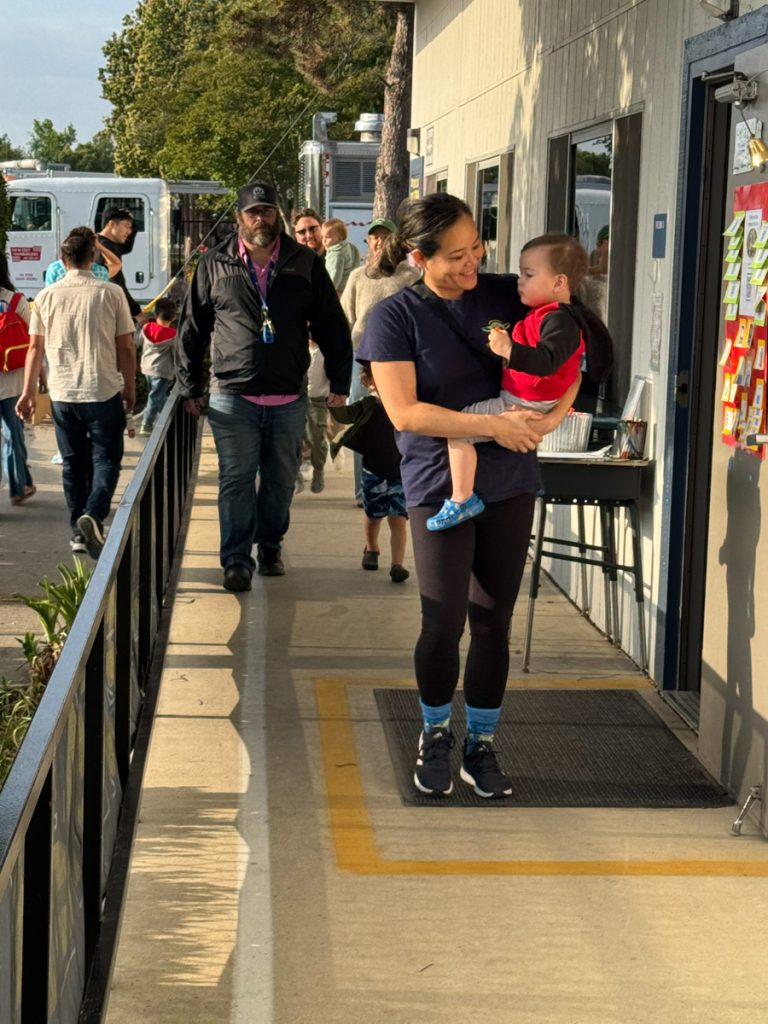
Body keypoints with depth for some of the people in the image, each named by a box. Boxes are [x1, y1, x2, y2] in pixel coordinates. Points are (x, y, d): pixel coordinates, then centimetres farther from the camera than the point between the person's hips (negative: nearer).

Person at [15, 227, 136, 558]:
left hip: (62, 394, 3)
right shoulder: (111, 293, -5)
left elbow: (35, 348, 6)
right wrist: (130, 389, 7)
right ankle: (93, 514, -18)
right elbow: (126, 347, -3)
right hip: (103, 392, -3)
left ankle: (79, 531, 15)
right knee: (106, 459, 5)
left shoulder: (47, 296, 2)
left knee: (73, 463, 13)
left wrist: (28, 392, 13)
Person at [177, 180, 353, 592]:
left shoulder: (305, 263, 3)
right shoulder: (215, 265, 2)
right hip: (233, 398, -1)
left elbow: (332, 325, 7)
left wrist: (339, 380, 4)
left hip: (289, 399, 1)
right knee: (236, 481, -1)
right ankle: (236, 561, 5)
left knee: (281, 481, 11)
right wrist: (190, 387, 7)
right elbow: (192, 329, 8)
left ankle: (270, 547, 29)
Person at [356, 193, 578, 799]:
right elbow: (404, 412, -15)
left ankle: (481, 746, 22)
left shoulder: (504, 295, 1)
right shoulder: (395, 317, -9)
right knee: (444, 624, -3)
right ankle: (436, 736, 23)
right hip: (439, 485, -3)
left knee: (493, 621, 7)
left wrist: (555, 414, -11)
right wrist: (492, 425, -20)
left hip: (510, 482, 3)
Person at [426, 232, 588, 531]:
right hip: (520, 402, 12)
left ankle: (462, 498, -16)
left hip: (524, 406, -12)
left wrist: (509, 350, -39)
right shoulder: (543, 313, 15)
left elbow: (548, 361, -35)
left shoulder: (558, 320, -19)